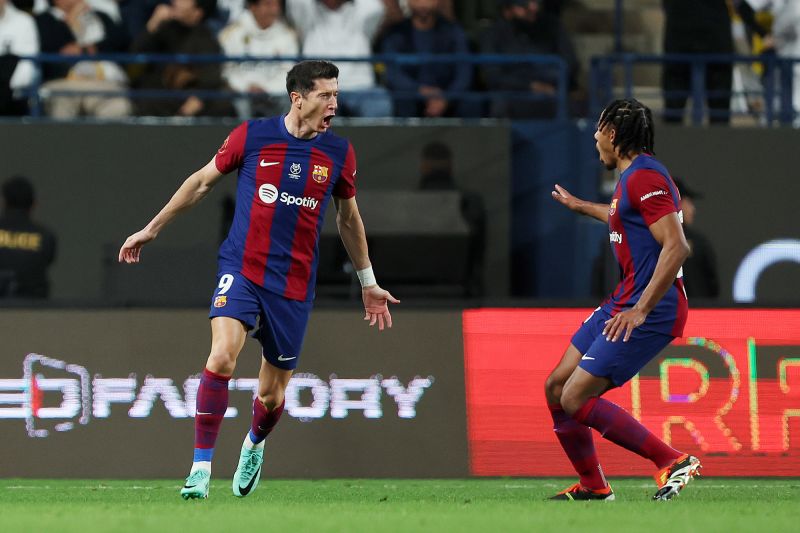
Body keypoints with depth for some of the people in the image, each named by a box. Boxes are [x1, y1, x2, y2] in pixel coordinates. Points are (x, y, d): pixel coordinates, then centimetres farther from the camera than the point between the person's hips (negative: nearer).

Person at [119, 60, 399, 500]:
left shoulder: (339, 153, 3)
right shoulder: (252, 136, -4)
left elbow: (348, 219, 18)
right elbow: (202, 181, 10)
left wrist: (368, 284, 23)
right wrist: (151, 229, 15)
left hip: (294, 287, 2)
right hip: (241, 269, -2)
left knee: (272, 393, 7)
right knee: (222, 356, -27)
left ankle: (254, 444, 43)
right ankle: (200, 470, -20)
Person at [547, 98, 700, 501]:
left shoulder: (644, 177, -16)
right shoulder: (632, 176, 15)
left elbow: (676, 246, -26)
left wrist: (641, 309, -29)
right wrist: (580, 206, 57)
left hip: (649, 312, -10)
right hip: (623, 302, 10)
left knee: (575, 399, -15)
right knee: (556, 387, 10)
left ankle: (674, 462, -12)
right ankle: (593, 486, 20)